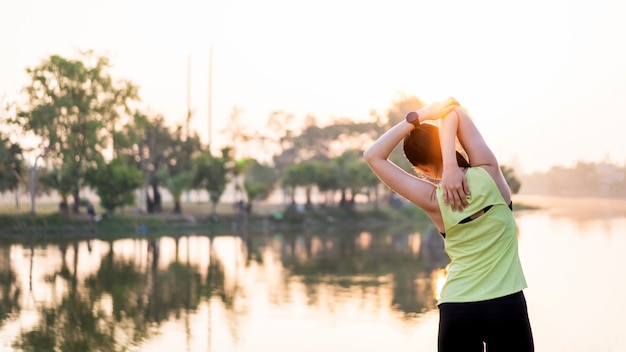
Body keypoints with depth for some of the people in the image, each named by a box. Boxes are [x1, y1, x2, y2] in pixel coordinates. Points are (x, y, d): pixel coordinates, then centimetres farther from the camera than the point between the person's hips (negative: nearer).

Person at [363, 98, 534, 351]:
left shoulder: (433, 201, -7)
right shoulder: (488, 174, -8)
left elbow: (373, 156, -2)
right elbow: (452, 110, -2)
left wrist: (416, 118, -7)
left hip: (457, 310, 0)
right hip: (508, 305, 0)